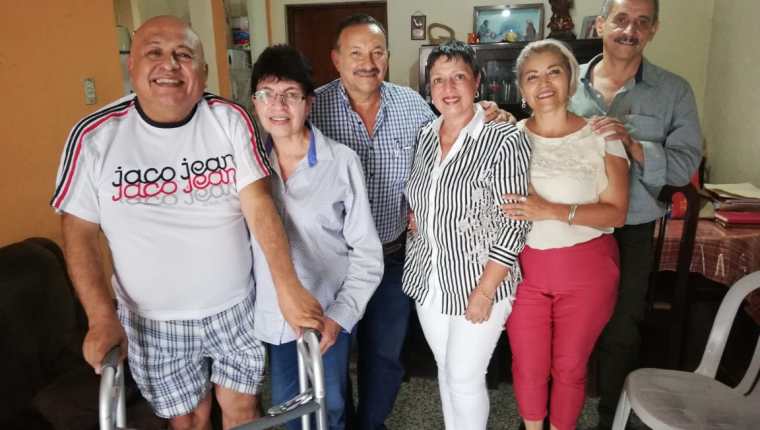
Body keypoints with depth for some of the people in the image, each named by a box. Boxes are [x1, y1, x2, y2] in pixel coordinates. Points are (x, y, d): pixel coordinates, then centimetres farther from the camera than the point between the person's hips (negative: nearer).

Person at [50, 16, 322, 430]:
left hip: (235, 306, 1)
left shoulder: (230, 119, -10)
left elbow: (259, 205, -17)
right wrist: (102, 317, -12)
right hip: (153, 321, 0)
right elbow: (79, 231, -4)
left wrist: (288, 287, -28)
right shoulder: (95, 135, -11)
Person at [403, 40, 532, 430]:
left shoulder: (504, 140, -16)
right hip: (428, 280, 6)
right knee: (445, 371, 19)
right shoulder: (425, 136, 3)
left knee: (465, 379, 5)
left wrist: (485, 291, -18)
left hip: (477, 283, -5)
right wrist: (417, 230, 2)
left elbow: (512, 225, -17)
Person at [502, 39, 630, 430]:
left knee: (570, 368, 15)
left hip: (586, 272, -1)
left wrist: (552, 211, -23)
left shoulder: (601, 135, -5)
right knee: (527, 367, 15)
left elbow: (616, 211, -10)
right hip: (523, 269, 1)